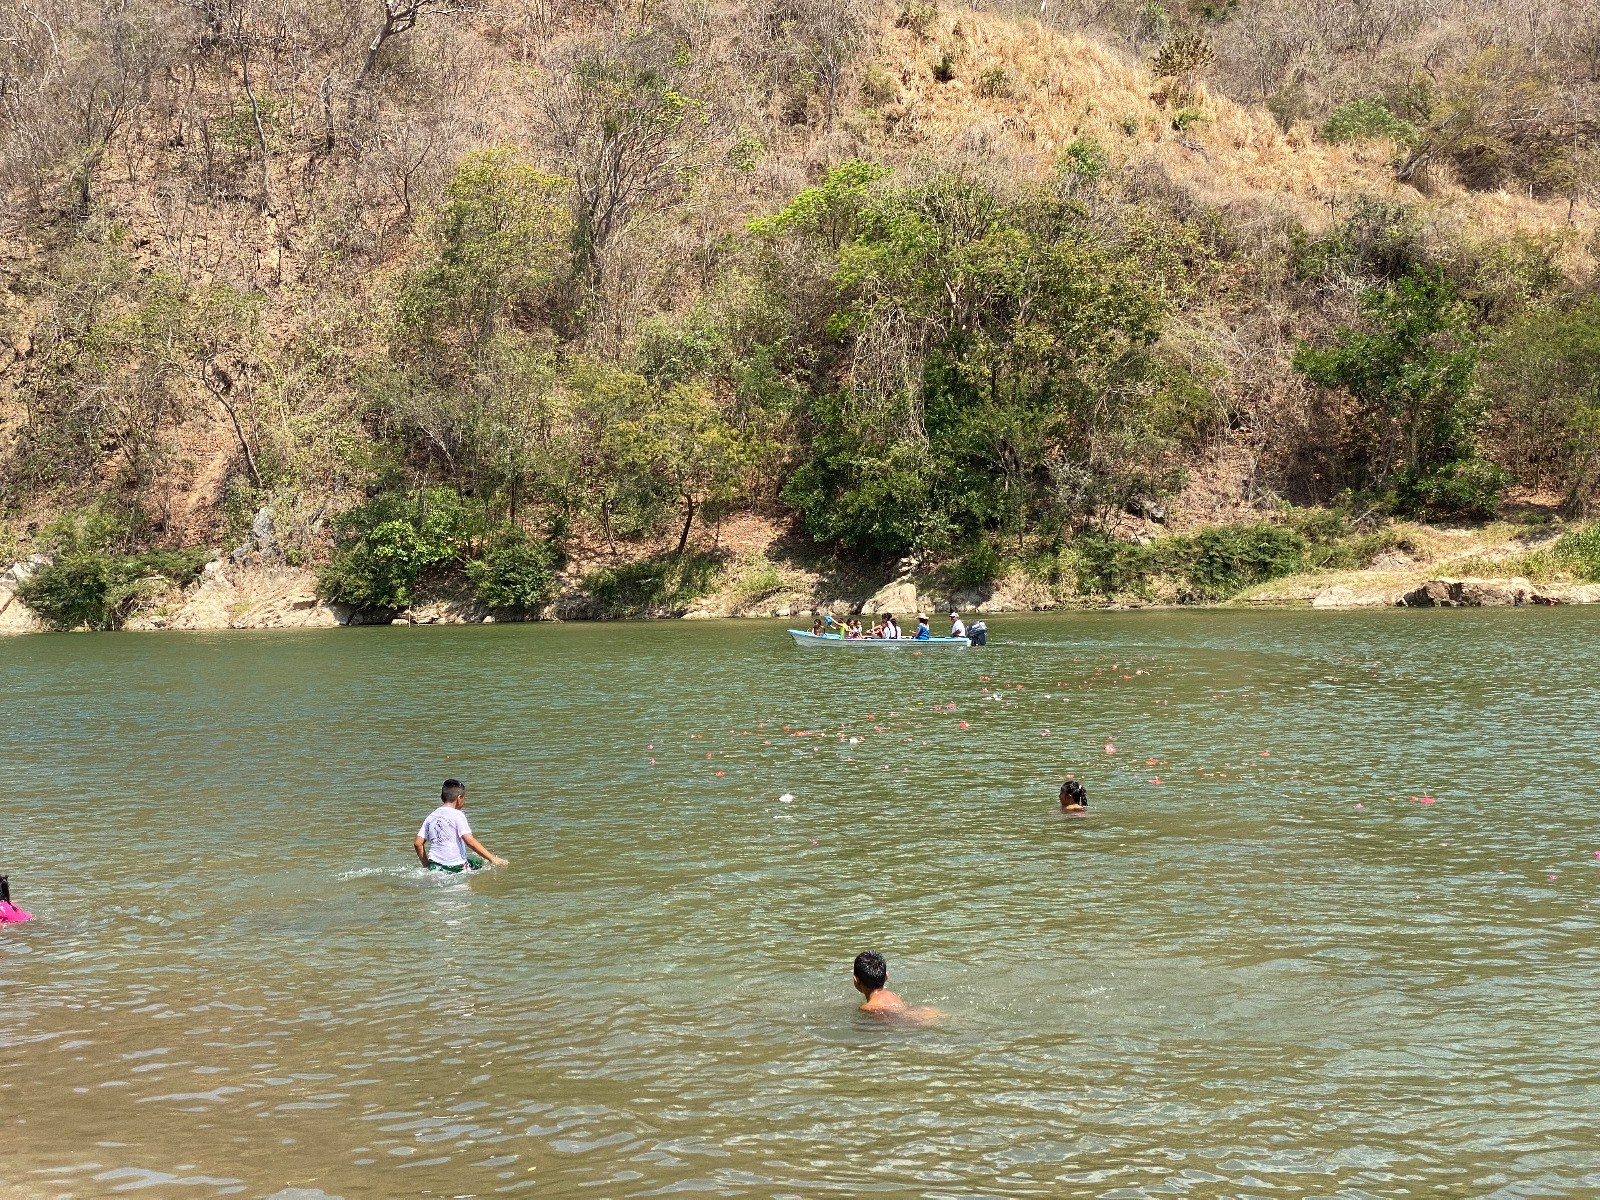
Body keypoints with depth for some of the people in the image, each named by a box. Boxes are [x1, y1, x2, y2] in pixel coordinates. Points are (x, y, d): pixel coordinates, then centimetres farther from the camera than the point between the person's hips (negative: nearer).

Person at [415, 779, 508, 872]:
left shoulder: (431, 816, 12)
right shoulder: (457, 815, -6)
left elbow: (418, 843, 11)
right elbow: (470, 841, -15)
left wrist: (426, 866, 22)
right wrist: (493, 859, -15)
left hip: (434, 866, 6)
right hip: (456, 867, -5)